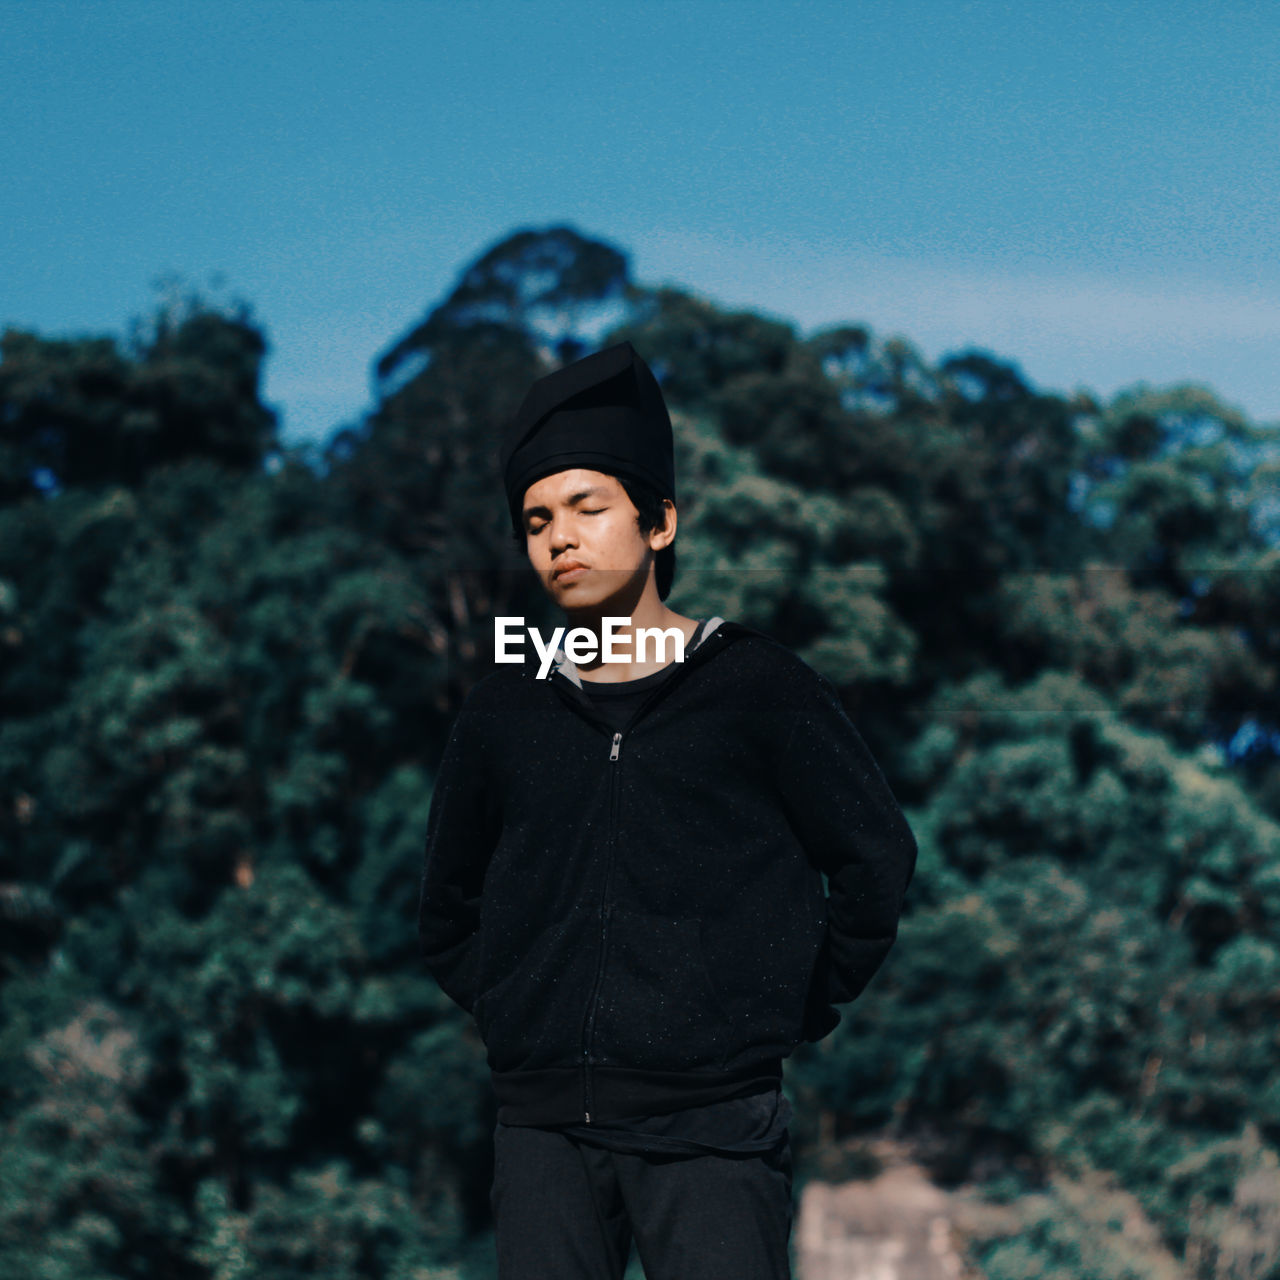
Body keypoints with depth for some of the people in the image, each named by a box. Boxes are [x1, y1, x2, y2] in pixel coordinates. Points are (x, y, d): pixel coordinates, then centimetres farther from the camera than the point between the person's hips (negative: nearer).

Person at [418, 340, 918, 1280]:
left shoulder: (758, 689, 3)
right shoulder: (504, 716, 12)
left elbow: (876, 859, 7)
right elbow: (450, 912, 24)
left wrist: (792, 1015, 4)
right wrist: (511, 1013, 11)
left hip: (710, 1129, -3)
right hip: (544, 1131, 3)